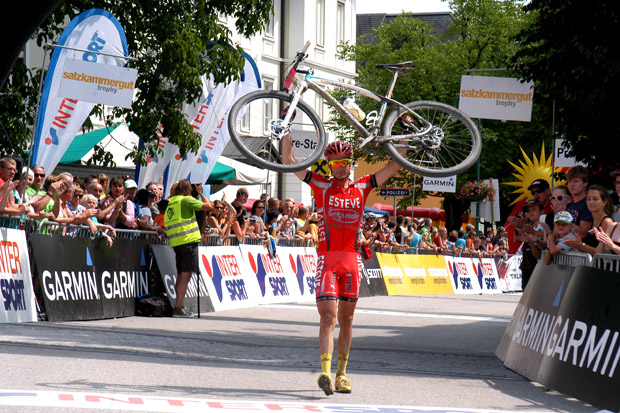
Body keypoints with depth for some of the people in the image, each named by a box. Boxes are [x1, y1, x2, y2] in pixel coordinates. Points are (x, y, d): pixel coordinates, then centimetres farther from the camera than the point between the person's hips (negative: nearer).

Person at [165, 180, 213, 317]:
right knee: (186, 275, -8)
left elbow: (166, 224, 18)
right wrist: (200, 193, 8)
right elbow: (208, 206, -4)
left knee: (181, 276, 14)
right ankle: (178, 308, -14)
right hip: (188, 241, -8)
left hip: (175, 243, 8)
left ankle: (178, 306, 15)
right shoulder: (186, 200, -6)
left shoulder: (170, 202, 16)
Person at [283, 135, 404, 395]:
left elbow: (395, 166, 14)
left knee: (346, 319, 10)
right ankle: (325, 373, -24)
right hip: (327, 259, -3)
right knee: (328, 317, -13)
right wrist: (286, 132, -5)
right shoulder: (321, 186, 4)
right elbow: (288, 162, 1)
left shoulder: (362, 188, 10)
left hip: (352, 260, 3)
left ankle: (341, 374, 19)